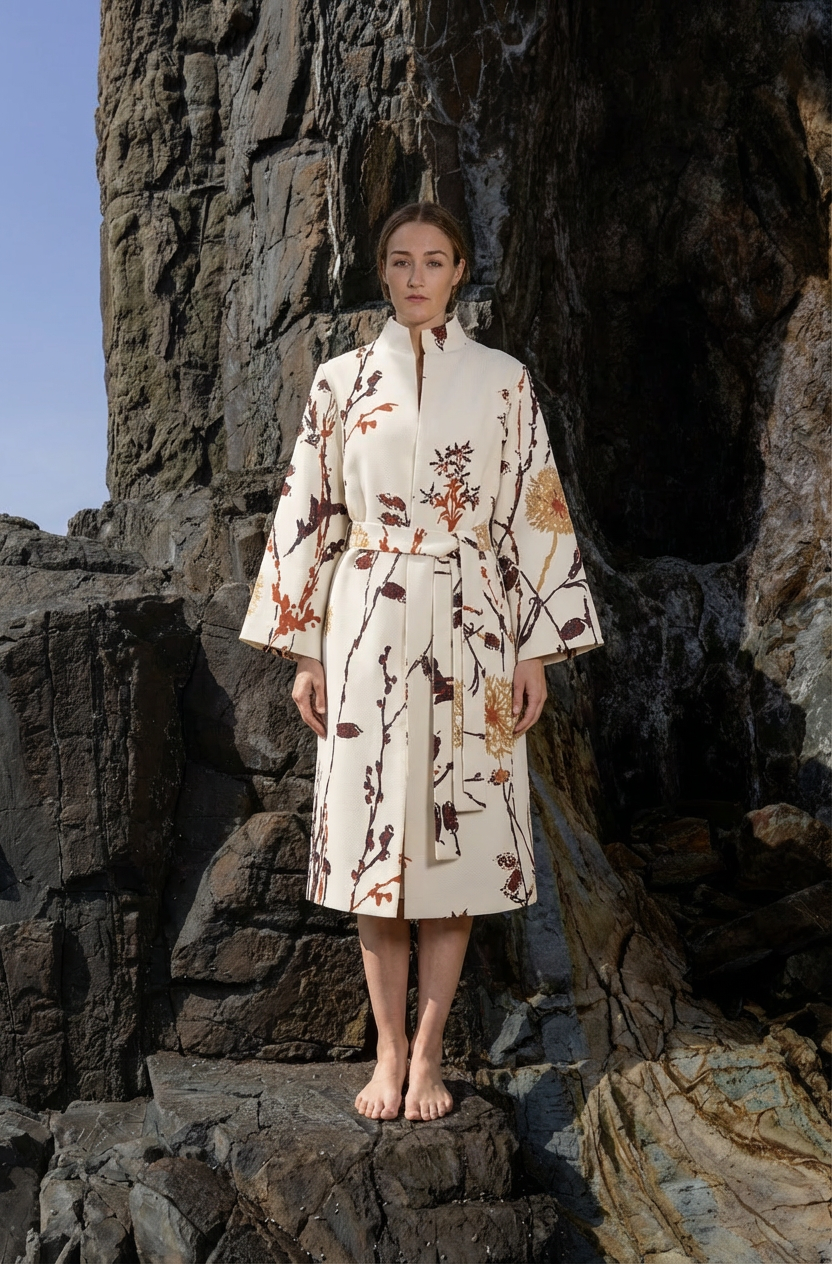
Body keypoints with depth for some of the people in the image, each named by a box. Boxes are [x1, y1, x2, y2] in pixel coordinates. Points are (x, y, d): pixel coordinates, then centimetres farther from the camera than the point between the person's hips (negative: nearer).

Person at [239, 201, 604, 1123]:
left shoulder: (503, 381, 7)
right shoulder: (341, 380, 9)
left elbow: (536, 512, 5)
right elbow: (308, 511, 8)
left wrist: (538, 649, -1)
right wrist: (303, 650, 3)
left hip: (469, 631, 0)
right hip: (367, 630, 1)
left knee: (459, 832, -1)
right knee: (372, 832, 1)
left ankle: (427, 1052, 10)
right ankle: (389, 1048, 13)